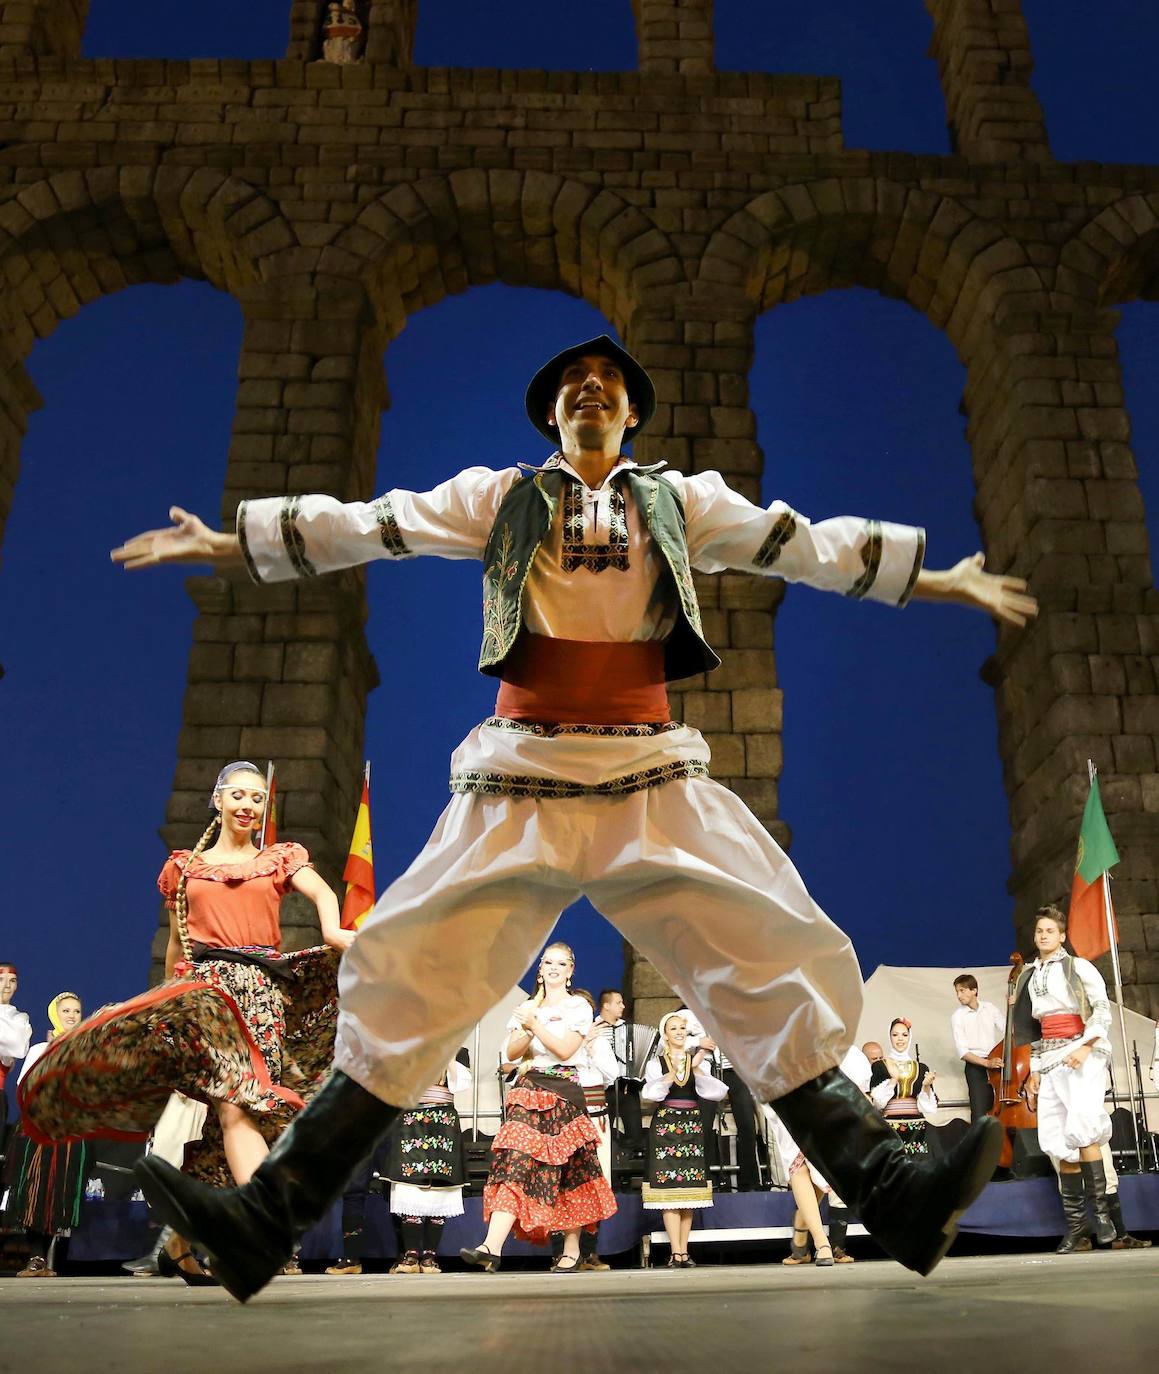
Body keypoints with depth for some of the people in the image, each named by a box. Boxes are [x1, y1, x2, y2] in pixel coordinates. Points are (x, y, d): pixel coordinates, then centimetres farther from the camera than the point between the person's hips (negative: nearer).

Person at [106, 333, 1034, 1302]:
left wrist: (946, 578, 12)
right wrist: (221, 545, 6)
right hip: (519, 785, 0)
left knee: (781, 975, -7)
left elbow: (812, 545, 15)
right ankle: (267, 1223, 4)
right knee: (403, 988, -5)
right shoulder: (496, 497, 14)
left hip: (656, 782, 1)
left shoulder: (685, 501, 16)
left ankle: (896, 1203, 2)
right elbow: (365, 525, 11)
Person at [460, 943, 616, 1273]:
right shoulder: (527, 1008, 17)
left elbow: (565, 1050, -8)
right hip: (528, 1090, 3)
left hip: (564, 1092, -3)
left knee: (568, 1170, 1)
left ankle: (571, 1251, 12)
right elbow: (511, 1053, 9)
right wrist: (527, 1032, -9)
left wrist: (535, 1026, -15)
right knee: (515, 1160, -12)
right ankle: (492, 1247, -21)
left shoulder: (578, 1006, 4)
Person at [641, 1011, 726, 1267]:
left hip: (692, 1127, 2)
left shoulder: (699, 1061, 10)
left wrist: (697, 1069, -17)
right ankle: (676, 1251, -8)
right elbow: (649, 1093, -11)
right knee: (668, 1189, -7)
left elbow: (715, 1092, -4)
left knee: (689, 1189, 1)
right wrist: (670, 1076, -23)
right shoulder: (656, 1063, 5)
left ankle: (683, 1250, 7)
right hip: (664, 1126, -2)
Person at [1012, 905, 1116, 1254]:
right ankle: (1074, 1220, 8)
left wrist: (1086, 1046, -17)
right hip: (1049, 1060, 5)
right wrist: (1033, 1070, 13)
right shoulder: (1029, 977, 18)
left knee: (1081, 1127, -23)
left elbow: (1103, 1007, -5)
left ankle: (1100, 1209, -14)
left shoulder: (1078, 967, 3)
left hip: (1083, 1055, -5)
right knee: (1058, 1141, 1)